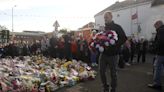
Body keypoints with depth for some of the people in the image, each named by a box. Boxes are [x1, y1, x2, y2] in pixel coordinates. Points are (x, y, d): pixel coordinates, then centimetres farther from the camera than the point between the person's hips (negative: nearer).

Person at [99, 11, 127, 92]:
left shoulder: (117, 27, -3)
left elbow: (124, 38, -10)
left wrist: (113, 46, -21)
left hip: (113, 54, -4)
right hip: (103, 53, 4)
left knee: (113, 73, 7)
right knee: (101, 71, 5)